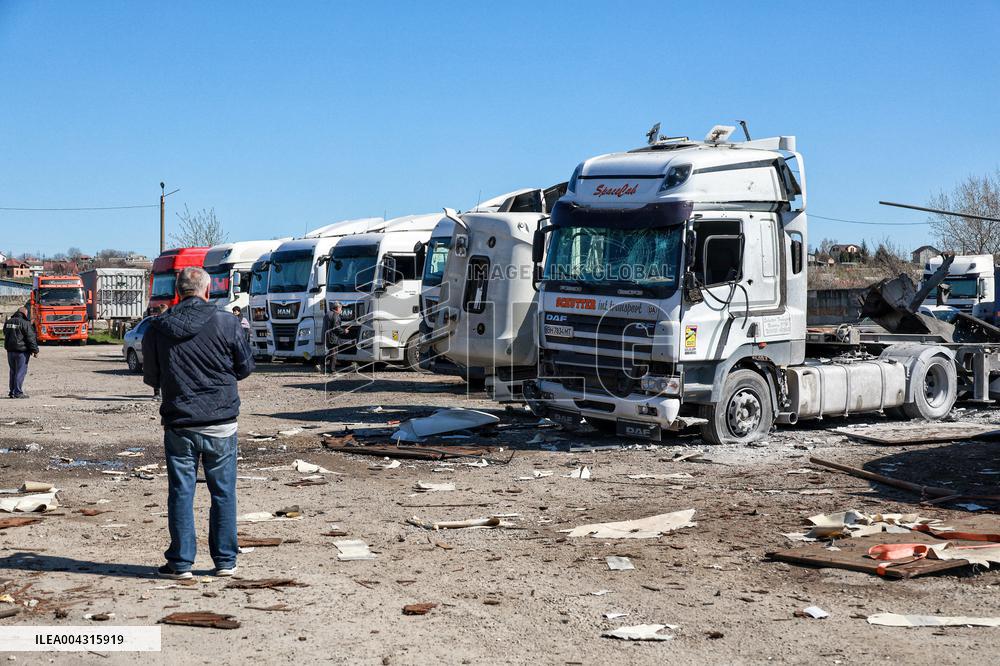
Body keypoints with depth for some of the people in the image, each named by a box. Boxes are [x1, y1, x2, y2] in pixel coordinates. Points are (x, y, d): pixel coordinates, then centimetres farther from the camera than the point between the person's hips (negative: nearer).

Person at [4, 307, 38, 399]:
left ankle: (12, 391, 19)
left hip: (10, 350, 7)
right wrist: (35, 350, -6)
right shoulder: (25, 323, -12)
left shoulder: (8, 322, 10)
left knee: (13, 371, 16)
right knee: (21, 371, -3)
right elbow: (31, 338, -12)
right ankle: (18, 392, -6)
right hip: (21, 351, -7)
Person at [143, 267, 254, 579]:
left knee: (181, 492, 7)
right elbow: (246, 367, 4)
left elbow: (151, 378, 8)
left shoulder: (157, 329, -2)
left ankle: (181, 563, 11)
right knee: (223, 492, 9)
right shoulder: (227, 323, -7)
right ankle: (225, 561, 15)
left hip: (178, 425, 1)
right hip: (221, 424, -1)